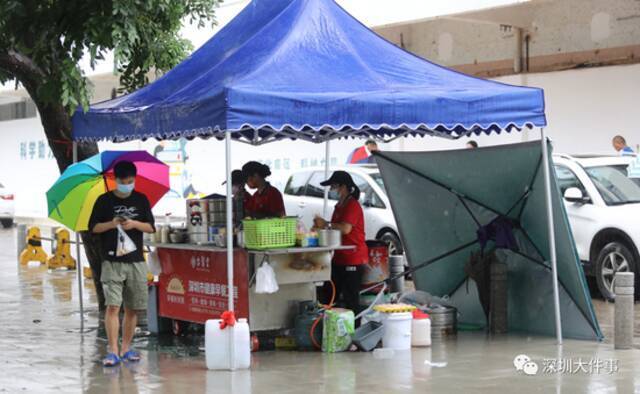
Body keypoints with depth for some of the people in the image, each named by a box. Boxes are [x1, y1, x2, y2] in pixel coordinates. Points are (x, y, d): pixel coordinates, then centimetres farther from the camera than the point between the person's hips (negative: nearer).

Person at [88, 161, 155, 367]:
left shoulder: (141, 200, 9)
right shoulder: (104, 201, 3)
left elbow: (151, 227, 7)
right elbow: (93, 227, 3)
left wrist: (135, 224, -12)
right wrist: (111, 224, -15)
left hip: (136, 261, 3)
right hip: (112, 262, -3)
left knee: (133, 307, 6)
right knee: (113, 305, -12)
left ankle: (126, 348, 18)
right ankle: (113, 351, -11)